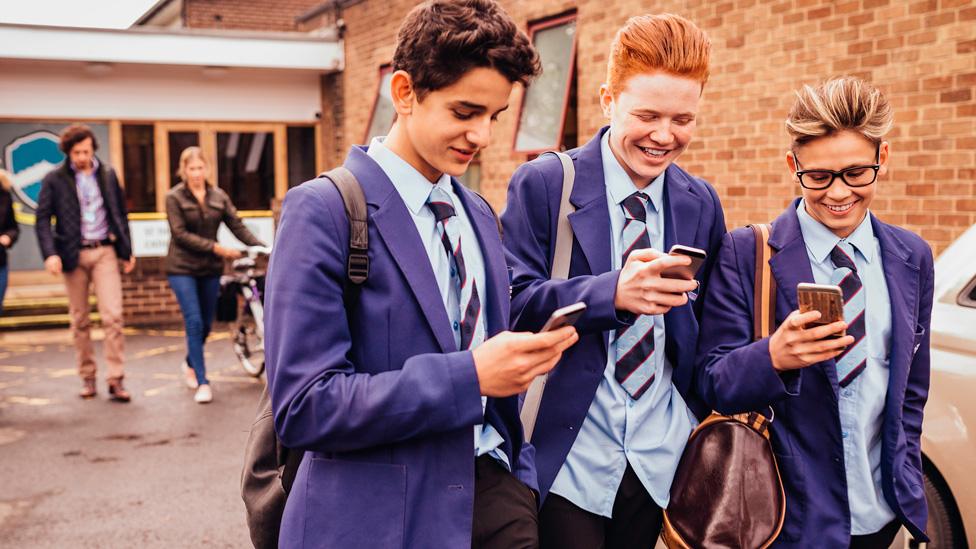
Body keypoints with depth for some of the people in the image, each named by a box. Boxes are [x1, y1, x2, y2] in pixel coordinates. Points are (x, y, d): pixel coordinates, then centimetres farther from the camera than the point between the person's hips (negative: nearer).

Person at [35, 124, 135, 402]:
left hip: (104, 251, 1)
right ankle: (87, 377, 18)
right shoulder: (55, 179, 0)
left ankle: (115, 379, -5)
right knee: (80, 320, 8)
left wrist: (127, 250, 11)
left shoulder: (107, 175, 8)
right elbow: (42, 219, -3)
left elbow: (121, 214, 14)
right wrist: (50, 254, -16)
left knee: (113, 316, -9)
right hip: (74, 254, -1)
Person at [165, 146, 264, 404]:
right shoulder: (174, 197, -4)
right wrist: (216, 247, -21)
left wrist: (262, 247, -13)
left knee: (206, 324, 12)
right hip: (183, 268, -4)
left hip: (210, 268, 4)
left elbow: (238, 226, 1)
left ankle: (190, 363, 40)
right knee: (194, 322, -12)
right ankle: (202, 382, -7)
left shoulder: (219, 196, 5)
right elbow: (180, 234, -13)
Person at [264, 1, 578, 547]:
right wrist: (469, 377, -23)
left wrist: (520, 474, 5)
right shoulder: (324, 211, -12)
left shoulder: (480, 215, 10)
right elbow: (303, 406, -17)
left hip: (491, 487, 6)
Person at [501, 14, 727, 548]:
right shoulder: (543, 184, -7)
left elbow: (707, 330, 13)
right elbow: (513, 302, -14)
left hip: (659, 461, 4)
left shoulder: (701, 204, 6)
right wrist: (613, 292, -29)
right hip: (568, 458, -4)